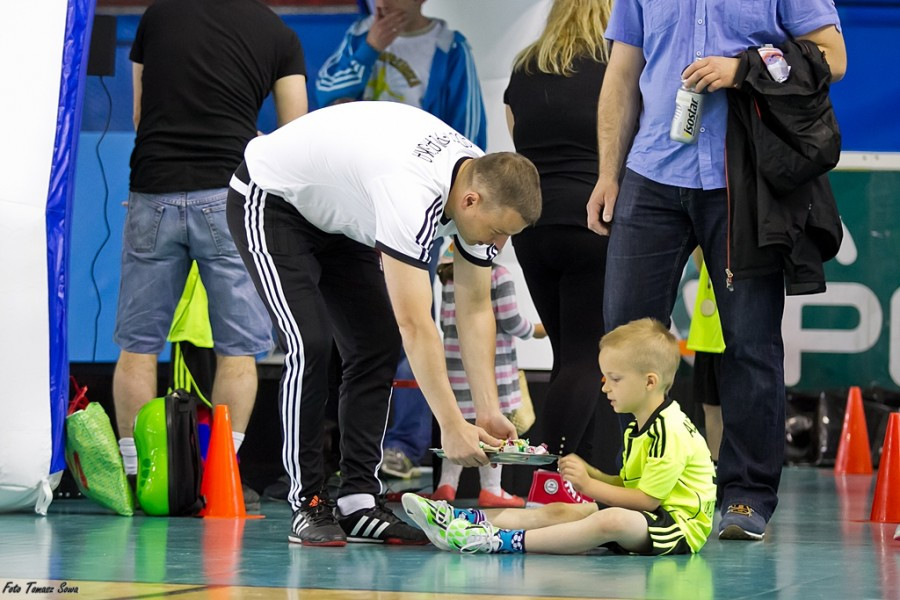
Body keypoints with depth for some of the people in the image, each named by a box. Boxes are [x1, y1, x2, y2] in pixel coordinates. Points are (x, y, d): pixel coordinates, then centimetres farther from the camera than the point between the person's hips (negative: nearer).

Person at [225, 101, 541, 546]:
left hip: (335, 218, 9)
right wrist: (452, 427, -37)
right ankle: (306, 506, -10)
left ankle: (358, 504, 2)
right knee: (310, 346, -20)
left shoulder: (484, 187, -14)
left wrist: (488, 411, -11)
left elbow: (475, 309, -5)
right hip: (269, 203, -9)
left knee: (378, 346, -1)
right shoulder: (413, 193, -40)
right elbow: (415, 324, -40)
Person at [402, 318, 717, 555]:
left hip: (678, 527, -10)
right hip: (643, 517, 10)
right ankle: (461, 520, -11)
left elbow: (648, 498, -21)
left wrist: (588, 485, -14)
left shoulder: (670, 432, -18)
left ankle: (504, 541, -46)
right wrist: (589, 474, -1)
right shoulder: (638, 427, 15)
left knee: (614, 520, -38)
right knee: (559, 511, 1)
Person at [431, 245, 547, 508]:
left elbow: (444, 322, 12)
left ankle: (447, 484, 10)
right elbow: (510, 321, -12)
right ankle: (491, 489, 3)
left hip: (456, 361, 6)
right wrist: (536, 330, 5)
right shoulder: (498, 275, -10)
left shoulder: (449, 278, 8)